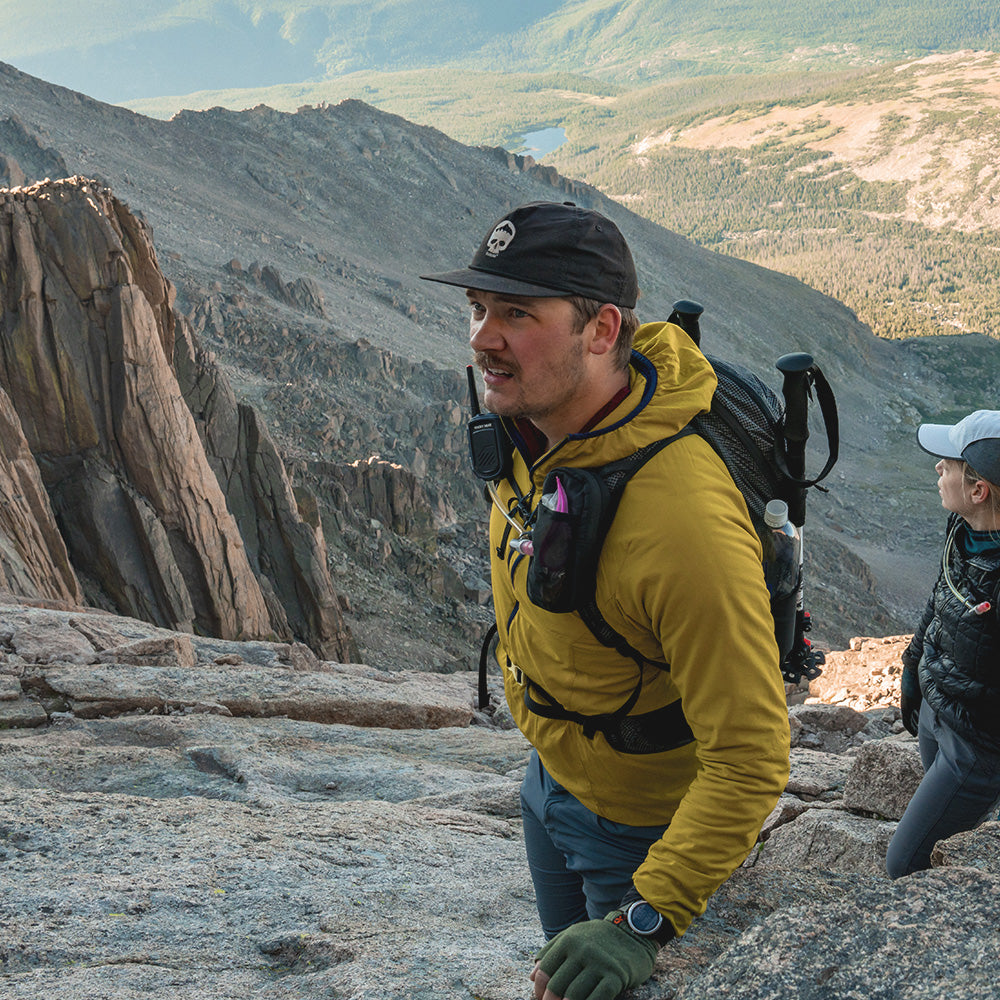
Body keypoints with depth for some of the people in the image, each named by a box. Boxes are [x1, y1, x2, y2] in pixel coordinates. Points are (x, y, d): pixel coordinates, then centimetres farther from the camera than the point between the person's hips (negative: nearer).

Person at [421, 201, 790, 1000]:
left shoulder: (684, 521, -41)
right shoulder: (533, 426, -14)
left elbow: (752, 758, -35)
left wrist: (648, 920, -36)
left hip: (643, 822, -7)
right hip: (552, 777, 7)